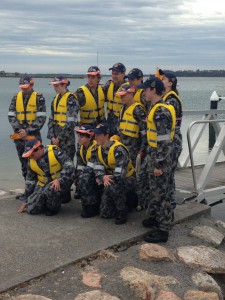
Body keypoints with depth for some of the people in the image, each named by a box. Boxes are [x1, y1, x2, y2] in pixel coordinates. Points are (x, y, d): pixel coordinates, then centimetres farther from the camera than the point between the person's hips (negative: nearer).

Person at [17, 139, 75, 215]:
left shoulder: (54, 151, -19)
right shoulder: (31, 161, -1)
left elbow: (69, 165, -25)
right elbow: (30, 181, 11)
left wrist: (59, 180, -34)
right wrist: (26, 200, 14)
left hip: (62, 181, -6)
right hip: (44, 184, 6)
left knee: (50, 191, -39)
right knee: (32, 209, -6)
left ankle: (54, 207, -5)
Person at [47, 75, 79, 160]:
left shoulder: (71, 99, -9)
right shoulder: (56, 98, 13)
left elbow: (70, 122, -14)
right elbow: (51, 118, 13)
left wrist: (59, 138, -12)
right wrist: (52, 136, 1)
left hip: (66, 136, -7)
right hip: (55, 137, 7)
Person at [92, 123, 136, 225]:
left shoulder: (118, 149, -27)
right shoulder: (99, 149, -1)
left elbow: (119, 174, -32)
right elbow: (97, 167, -4)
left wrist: (102, 178, -20)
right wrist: (103, 177, -26)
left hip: (127, 179, -7)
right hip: (110, 180, 7)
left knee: (113, 187, -41)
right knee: (105, 213, 2)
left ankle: (122, 213, -18)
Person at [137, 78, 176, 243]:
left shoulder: (161, 112, -22)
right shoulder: (156, 108, 9)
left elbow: (164, 141, -24)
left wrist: (159, 165, -22)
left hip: (160, 157, -10)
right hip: (153, 155, 10)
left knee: (161, 193, -2)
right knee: (154, 190, 21)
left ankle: (163, 230, 6)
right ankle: (154, 217, 37)